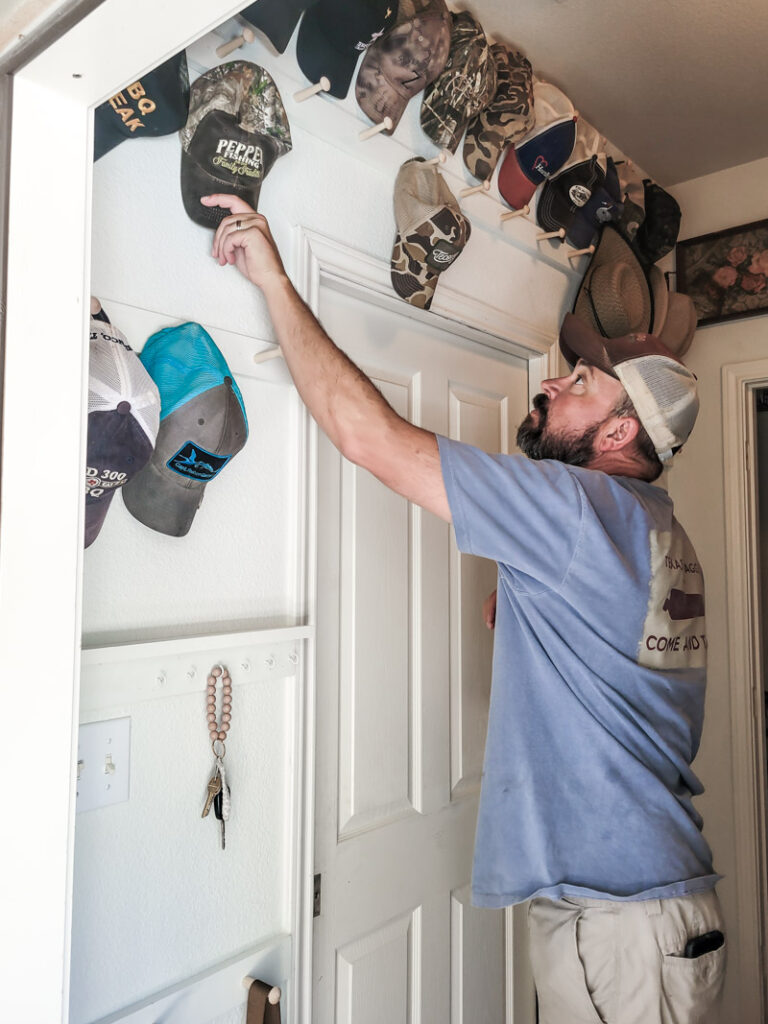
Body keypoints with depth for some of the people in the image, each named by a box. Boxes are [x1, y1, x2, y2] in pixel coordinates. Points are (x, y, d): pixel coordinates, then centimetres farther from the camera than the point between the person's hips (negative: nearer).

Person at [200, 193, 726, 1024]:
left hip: (618, 920, -9)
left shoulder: (583, 509, -21)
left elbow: (367, 432, -23)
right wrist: (526, 614, 5)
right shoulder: (661, 537, 7)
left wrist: (273, 277, -15)